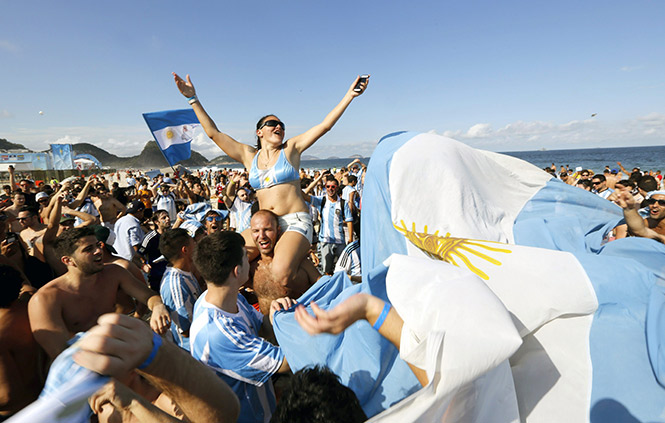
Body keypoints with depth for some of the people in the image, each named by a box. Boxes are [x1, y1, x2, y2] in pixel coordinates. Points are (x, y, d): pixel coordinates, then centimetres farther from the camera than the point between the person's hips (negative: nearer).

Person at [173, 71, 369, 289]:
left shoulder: (291, 148, 9)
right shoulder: (249, 156, 14)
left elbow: (324, 125, 4)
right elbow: (213, 133, 14)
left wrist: (350, 95, 2)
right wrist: (193, 99, 13)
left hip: (295, 222, -4)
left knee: (281, 273, -29)